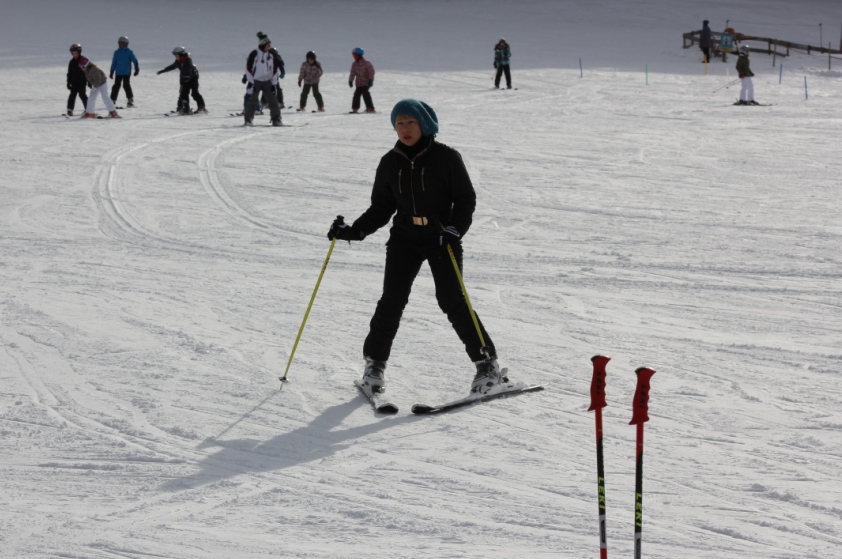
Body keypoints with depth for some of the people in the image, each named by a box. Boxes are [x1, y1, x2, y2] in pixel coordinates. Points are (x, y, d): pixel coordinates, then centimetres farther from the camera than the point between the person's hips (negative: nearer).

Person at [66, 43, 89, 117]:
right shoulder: (72, 62, 9)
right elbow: (69, 73, 15)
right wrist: (68, 83, 11)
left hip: (82, 82, -4)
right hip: (74, 82, 4)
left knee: (82, 94, -6)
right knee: (72, 95, -2)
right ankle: (70, 110, -1)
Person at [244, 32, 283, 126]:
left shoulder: (272, 54, 1)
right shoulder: (254, 54, -12)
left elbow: (275, 68, 9)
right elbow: (248, 68, -8)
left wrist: (274, 83, 4)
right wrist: (251, 82, -11)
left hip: (268, 81, 4)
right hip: (256, 81, -4)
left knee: (273, 100, -1)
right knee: (253, 100, -7)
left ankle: (276, 120, 5)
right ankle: (248, 120, -1)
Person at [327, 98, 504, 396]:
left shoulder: (446, 158, -5)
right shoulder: (390, 163, 6)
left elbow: (466, 199, -3)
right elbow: (381, 208, 11)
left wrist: (454, 229, -19)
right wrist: (354, 231, -2)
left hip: (442, 238, -3)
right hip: (404, 238, 3)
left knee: (452, 300, -9)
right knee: (392, 300, -6)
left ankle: (488, 364, -1)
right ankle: (374, 363, 7)